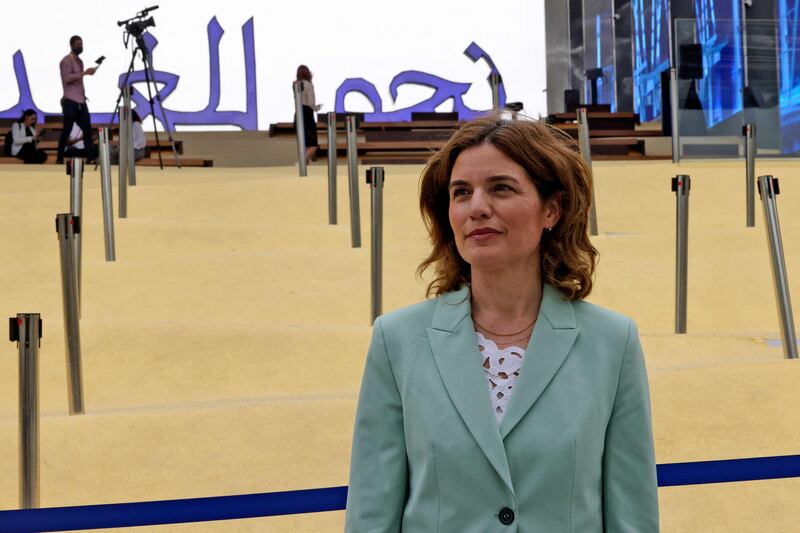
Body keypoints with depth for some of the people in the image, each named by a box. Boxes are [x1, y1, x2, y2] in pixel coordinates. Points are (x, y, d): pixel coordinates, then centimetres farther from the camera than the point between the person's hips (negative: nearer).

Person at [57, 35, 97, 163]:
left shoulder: (79, 61, 20)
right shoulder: (66, 61, -7)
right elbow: (67, 78, -21)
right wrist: (84, 73, -24)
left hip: (81, 101, 8)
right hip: (71, 101, -8)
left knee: (87, 129, 2)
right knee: (67, 130, -6)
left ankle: (92, 157, 2)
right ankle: (60, 159, -1)